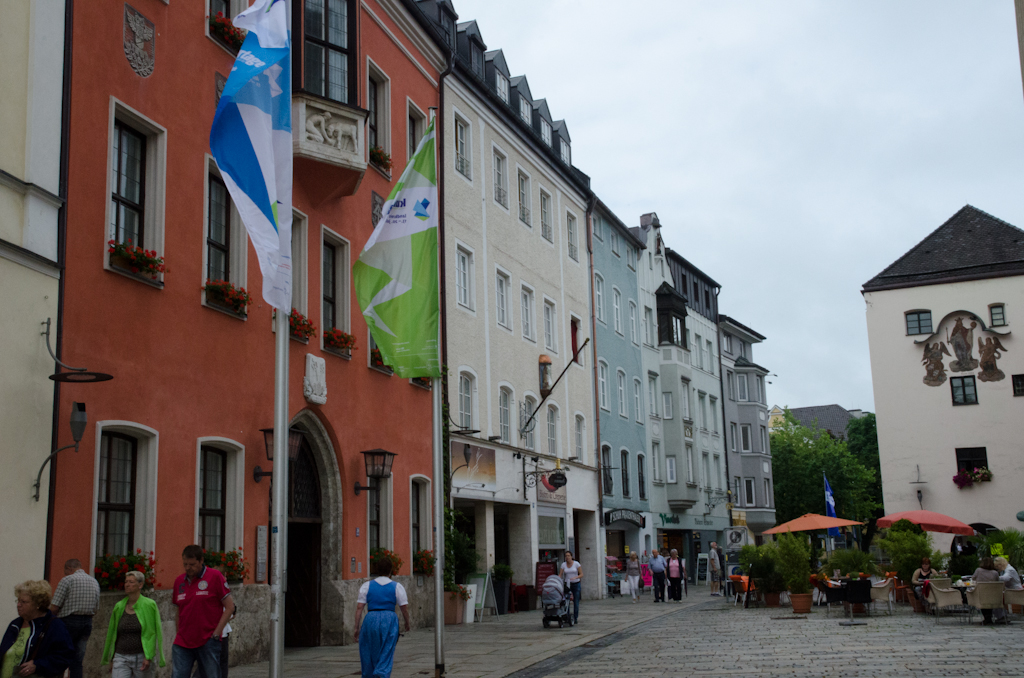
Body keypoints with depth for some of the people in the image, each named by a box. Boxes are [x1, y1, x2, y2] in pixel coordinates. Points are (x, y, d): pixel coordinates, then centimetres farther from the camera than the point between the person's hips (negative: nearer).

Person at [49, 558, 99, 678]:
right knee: (77, 660, 8)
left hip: (68, 621, -6)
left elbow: (54, 607, -10)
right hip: (87, 622, 6)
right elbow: (95, 608, 15)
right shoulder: (94, 581, 11)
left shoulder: (67, 580, -8)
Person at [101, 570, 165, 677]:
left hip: (141, 658, -2)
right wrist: (110, 659, 17)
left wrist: (148, 657, -13)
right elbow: (112, 634, 16)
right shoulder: (119, 607, 7)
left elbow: (152, 633, -6)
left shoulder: (149, 605, -3)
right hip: (121, 658, 3)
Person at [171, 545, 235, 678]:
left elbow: (230, 607, -5)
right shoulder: (179, 581, 10)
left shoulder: (215, 577, -5)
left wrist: (216, 634, -9)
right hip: (182, 642, 4)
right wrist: (179, 635, 13)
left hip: (208, 641, -4)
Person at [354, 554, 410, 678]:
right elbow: (405, 608, 3)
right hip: (390, 621, -1)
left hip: (371, 620, 1)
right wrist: (407, 623, 19)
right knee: (386, 656, 1)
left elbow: (359, 608, 1)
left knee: (369, 658, 14)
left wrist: (357, 627, 3)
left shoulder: (366, 586, 6)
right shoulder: (397, 587, 4)